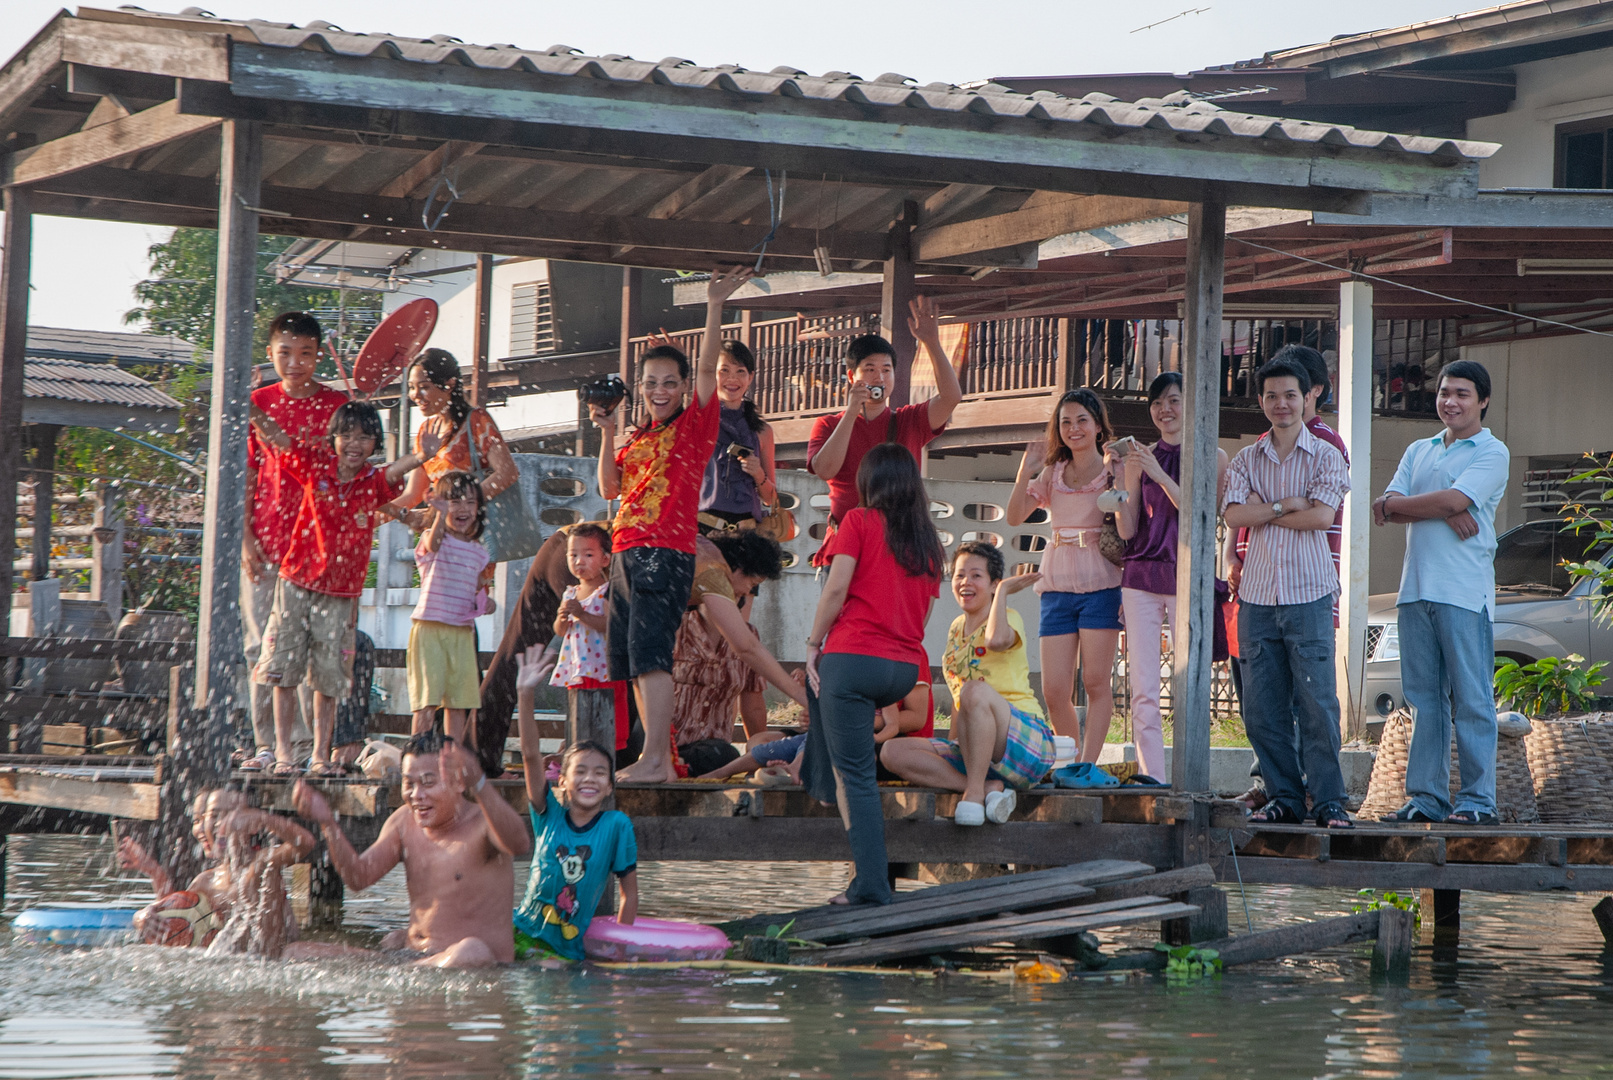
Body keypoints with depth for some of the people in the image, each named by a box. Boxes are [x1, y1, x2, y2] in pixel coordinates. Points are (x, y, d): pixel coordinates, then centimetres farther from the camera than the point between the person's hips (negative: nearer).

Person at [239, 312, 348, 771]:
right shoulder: (258, 403, 9)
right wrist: (245, 535, -1)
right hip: (265, 545, 2)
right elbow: (245, 475, 9)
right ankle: (268, 745, 6)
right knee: (263, 648, 1)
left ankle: (308, 744, 1)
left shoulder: (338, 404, 4)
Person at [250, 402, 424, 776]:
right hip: (297, 582, 0)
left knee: (329, 677, 4)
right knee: (284, 670, -1)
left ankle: (321, 754, 13)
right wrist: (250, 408, -21)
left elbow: (397, 469, -18)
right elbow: (276, 437, -4)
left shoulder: (373, 482, 1)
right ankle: (282, 752, 6)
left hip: (342, 592, 0)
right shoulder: (317, 464, 1)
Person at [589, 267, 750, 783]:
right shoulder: (638, 439, 21)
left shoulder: (695, 424, 2)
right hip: (627, 554, 8)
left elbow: (708, 369, -10)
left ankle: (654, 760, -20)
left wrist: (715, 307, -15)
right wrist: (607, 433, 4)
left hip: (667, 553, -8)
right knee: (632, 660, 7)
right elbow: (609, 488, 14)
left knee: (650, 652, -17)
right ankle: (662, 759, 11)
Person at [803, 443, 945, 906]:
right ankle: (820, 783, 41)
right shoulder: (928, 540, 14)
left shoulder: (859, 521, -2)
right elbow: (923, 614, 15)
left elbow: (836, 588, -9)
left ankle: (871, 885, -4)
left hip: (855, 655, -7)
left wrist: (813, 645, 0)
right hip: (906, 668, 7)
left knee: (857, 775, -2)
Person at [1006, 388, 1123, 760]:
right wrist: (1026, 470, -6)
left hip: (1100, 586, -4)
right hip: (1057, 586, 4)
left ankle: (1087, 765, -3)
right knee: (1054, 691, 0)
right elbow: (1015, 517, 4)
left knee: (1096, 682, -5)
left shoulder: (1113, 471, 3)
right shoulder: (1052, 474, 15)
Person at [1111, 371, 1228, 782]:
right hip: (1142, 577, 2)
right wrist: (1119, 478, -5)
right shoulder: (1140, 459, 12)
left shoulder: (1213, 458, 6)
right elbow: (1127, 530, 7)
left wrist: (1159, 475, -15)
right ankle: (1152, 781, -2)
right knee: (1143, 690, -3)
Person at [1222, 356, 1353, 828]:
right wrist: (1287, 504, -10)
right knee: (1262, 708, 2)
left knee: (1317, 703, -7)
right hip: (1257, 595, 3)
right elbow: (1235, 516, -2)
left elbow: (1322, 516, -10)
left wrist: (1264, 512, -3)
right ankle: (1284, 797, 12)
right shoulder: (1246, 460, 13)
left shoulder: (1325, 457, 4)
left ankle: (1329, 801, -1)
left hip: (1308, 594, -3)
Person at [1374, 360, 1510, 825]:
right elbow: (1386, 508, 5)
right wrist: (1444, 513, -10)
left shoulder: (1492, 452, 0)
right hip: (1416, 589, 6)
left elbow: (1453, 500, -14)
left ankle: (1478, 799, -1)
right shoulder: (1419, 451, 19)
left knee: (1471, 698, -4)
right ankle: (1426, 796, 10)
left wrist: (1396, 503, -1)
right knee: (1424, 696, 6)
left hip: (1465, 590, -6)